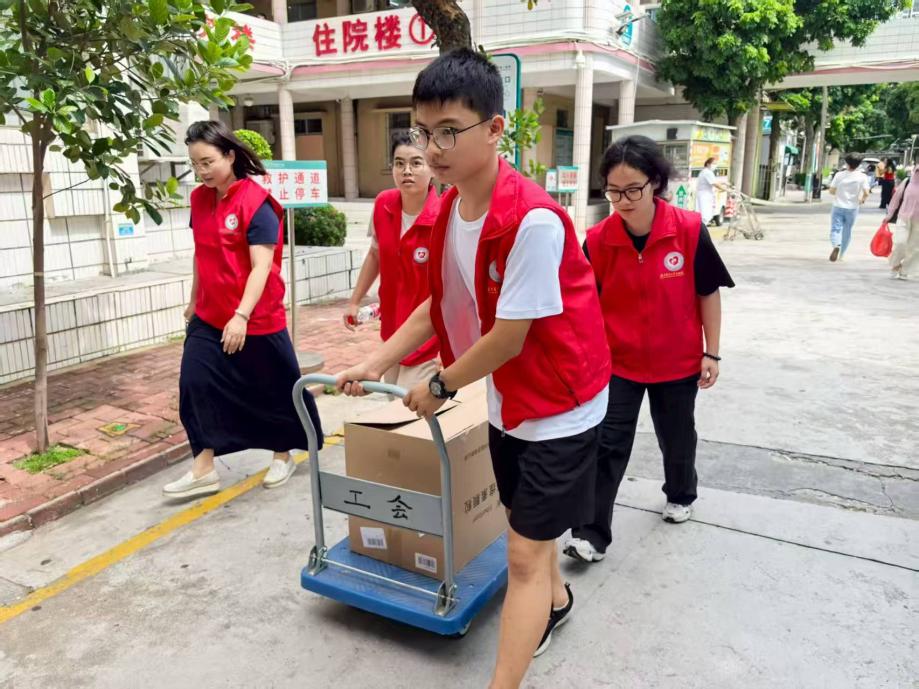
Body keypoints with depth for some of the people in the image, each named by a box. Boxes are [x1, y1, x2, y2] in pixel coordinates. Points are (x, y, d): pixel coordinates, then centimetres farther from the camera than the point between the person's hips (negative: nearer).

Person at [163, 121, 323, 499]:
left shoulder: (256, 203, -17)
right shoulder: (199, 199, 5)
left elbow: (261, 266, -22)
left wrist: (241, 315, -28)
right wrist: (194, 300, 20)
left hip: (257, 318, -6)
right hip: (209, 317, 6)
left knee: (273, 387, 9)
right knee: (194, 382, -2)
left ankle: (283, 455, 30)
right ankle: (203, 468, 8)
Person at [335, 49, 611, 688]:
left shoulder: (532, 220, -30)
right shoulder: (447, 208, -3)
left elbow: (507, 338, -25)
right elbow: (441, 304, 7)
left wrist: (440, 387, -11)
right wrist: (374, 364, 5)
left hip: (560, 401, -8)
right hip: (508, 397, 8)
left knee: (524, 552, -2)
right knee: (529, 520, 26)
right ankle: (555, 600, 55)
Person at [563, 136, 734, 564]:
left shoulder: (689, 231, -16)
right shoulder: (598, 240, -13)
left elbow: (709, 293, -6)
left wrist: (712, 352, -4)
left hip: (678, 361, 0)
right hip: (618, 361, 0)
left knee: (676, 436, 20)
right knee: (608, 444, 0)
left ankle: (681, 494, 49)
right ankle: (592, 535, 8)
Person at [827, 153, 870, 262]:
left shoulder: (839, 175, -6)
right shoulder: (862, 176, -6)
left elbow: (831, 191, -5)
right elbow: (866, 192, -12)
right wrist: (862, 200, 9)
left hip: (838, 207, -1)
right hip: (852, 208, 1)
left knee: (835, 228, -1)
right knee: (847, 231, 14)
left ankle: (836, 245, -31)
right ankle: (840, 254, 22)